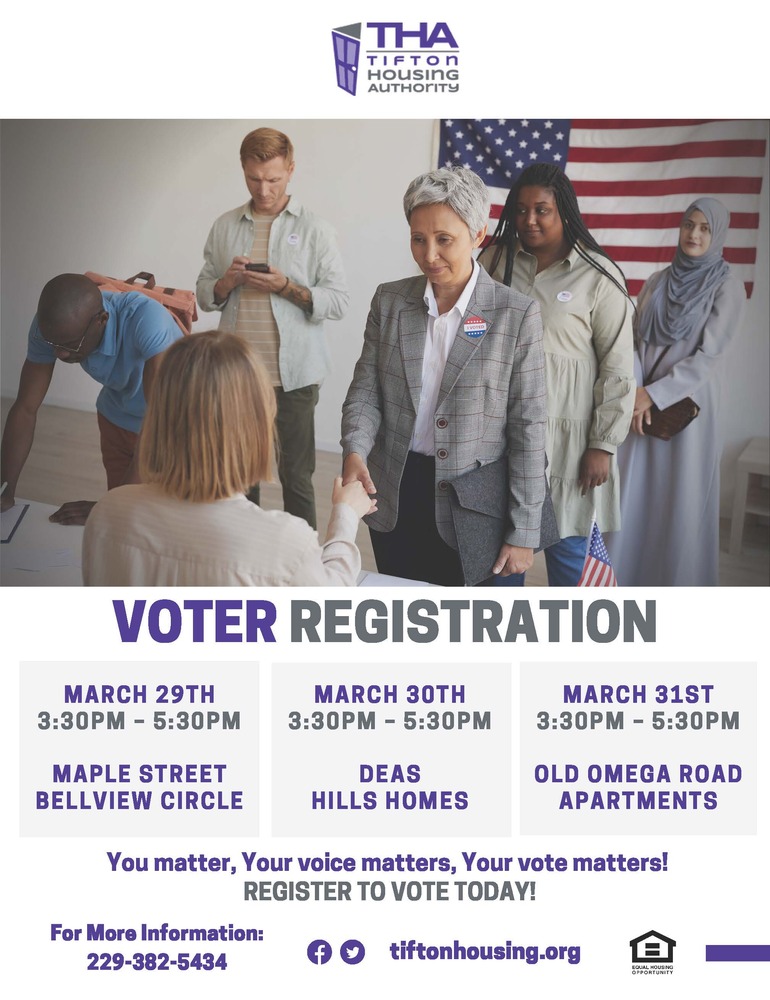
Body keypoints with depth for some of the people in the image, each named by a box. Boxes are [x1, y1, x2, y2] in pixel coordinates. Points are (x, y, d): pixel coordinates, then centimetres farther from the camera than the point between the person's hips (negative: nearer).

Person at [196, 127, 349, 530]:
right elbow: (204, 295, 11)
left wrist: (285, 287, -17)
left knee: (295, 475, 4)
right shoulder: (225, 226, 9)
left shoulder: (314, 229, -1)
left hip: (293, 375, -3)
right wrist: (228, 281, -9)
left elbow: (338, 301, -6)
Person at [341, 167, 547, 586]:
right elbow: (366, 389, 4)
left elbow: (528, 428, -8)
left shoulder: (517, 315, -9)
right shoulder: (389, 300, 2)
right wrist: (354, 450, -18)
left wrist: (522, 534, -8)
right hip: (394, 499, 3)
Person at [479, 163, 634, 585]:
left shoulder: (597, 276, -4)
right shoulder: (495, 260, 4)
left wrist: (603, 445, -6)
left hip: (566, 437, -3)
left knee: (567, 548, 4)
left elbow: (617, 369, -4)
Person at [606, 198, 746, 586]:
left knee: (681, 500, 1)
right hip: (644, 402, 4)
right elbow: (635, 339, 6)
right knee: (633, 494, 7)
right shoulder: (658, 281, 9)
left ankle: (679, 588, 14)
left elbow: (708, 355, -12)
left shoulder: (727, 287, -5)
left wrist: (653, 394, -16)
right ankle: (626, 578, 21)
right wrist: (635, 391, -11)